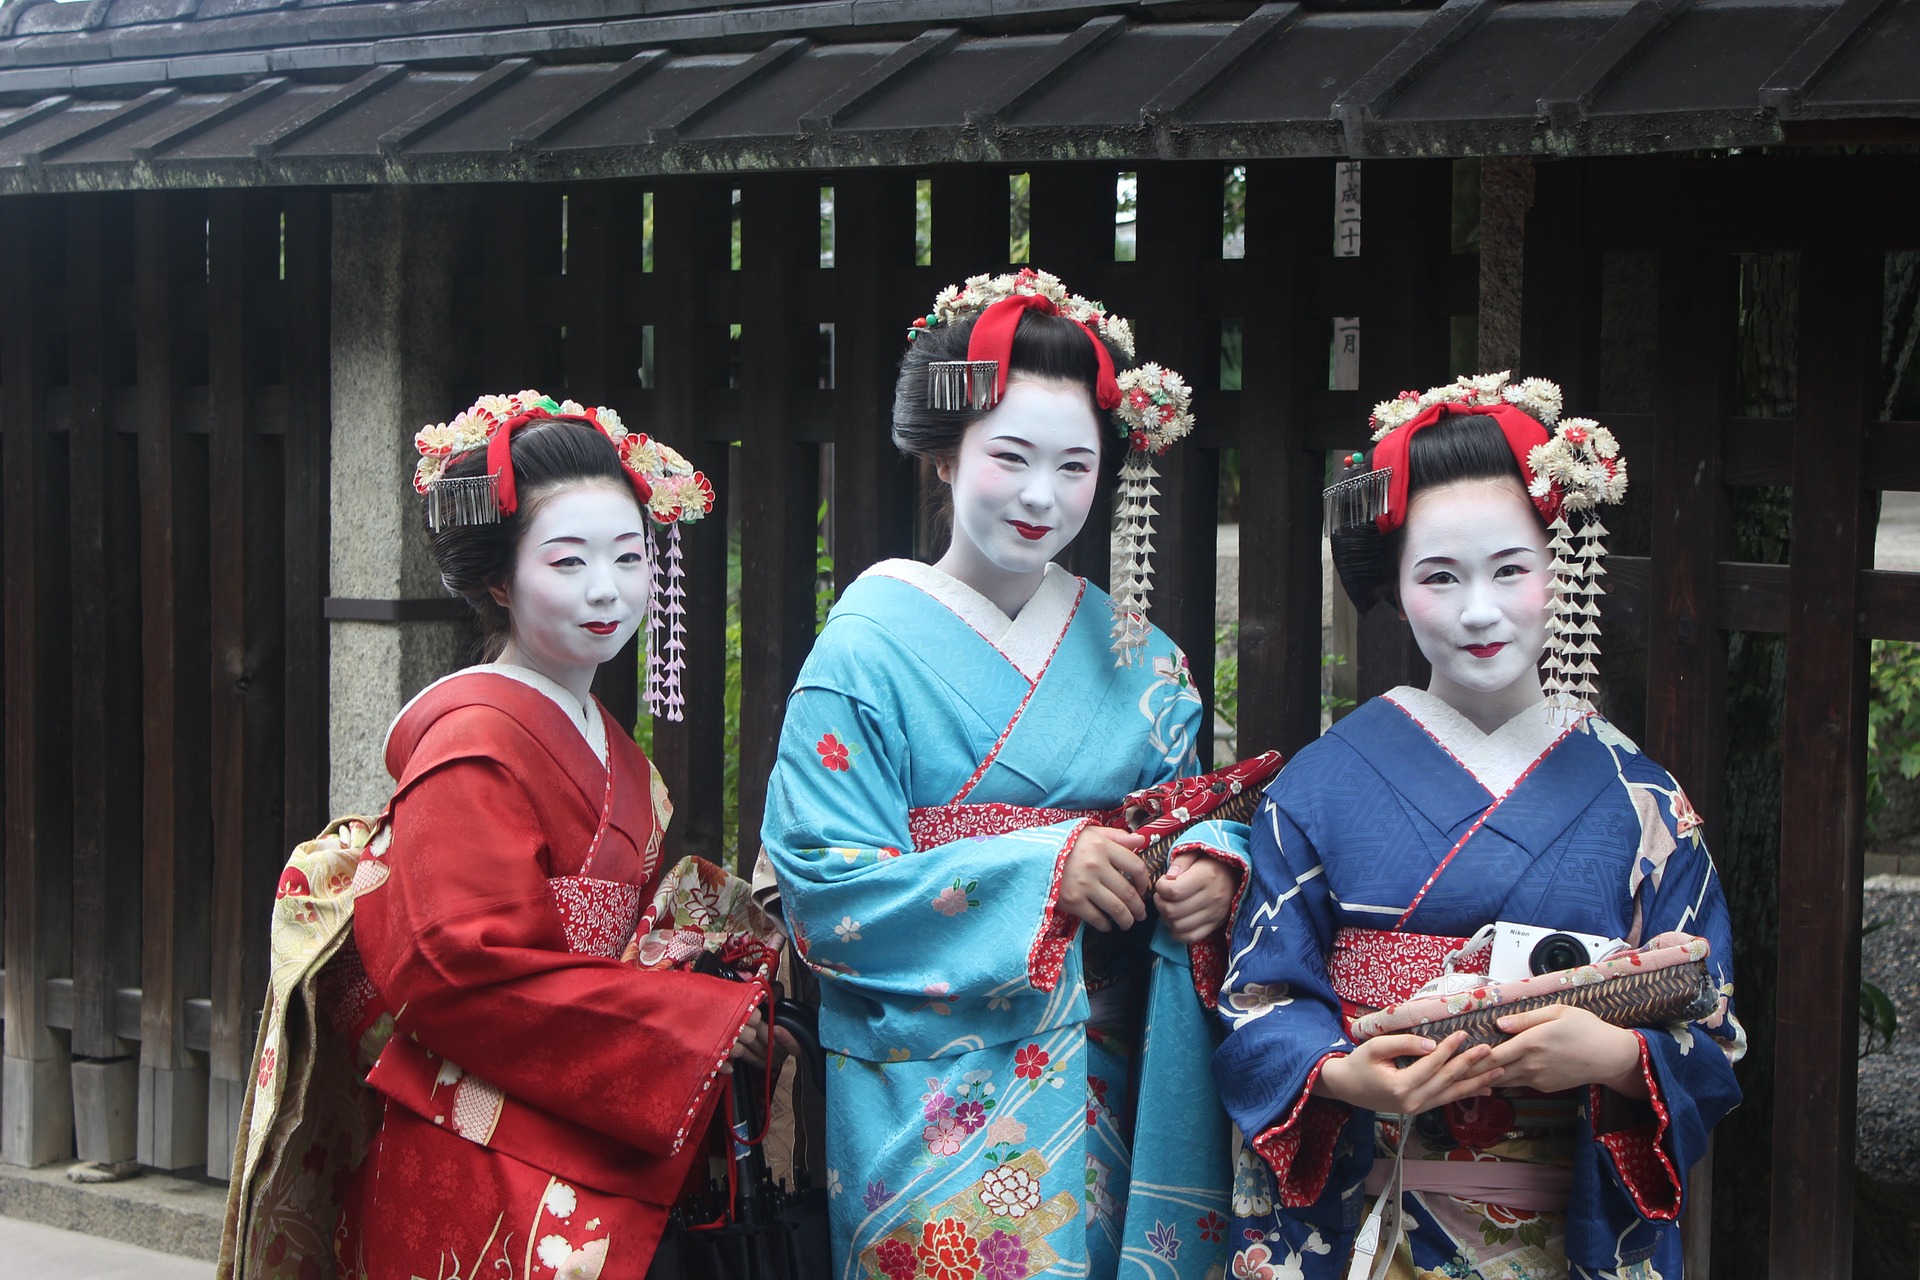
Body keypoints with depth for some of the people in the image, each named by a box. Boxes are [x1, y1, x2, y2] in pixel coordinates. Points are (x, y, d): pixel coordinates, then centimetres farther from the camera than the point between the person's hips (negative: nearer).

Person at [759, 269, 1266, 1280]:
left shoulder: (1134, 653, 11)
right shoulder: (870, 646, -5)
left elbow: (1188, 810, 12)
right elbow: (823, 885, -13)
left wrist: (1209, 866, -12)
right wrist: (1044, 871, -21)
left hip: (1111, 1084, 4)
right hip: (940, 1097, -4)